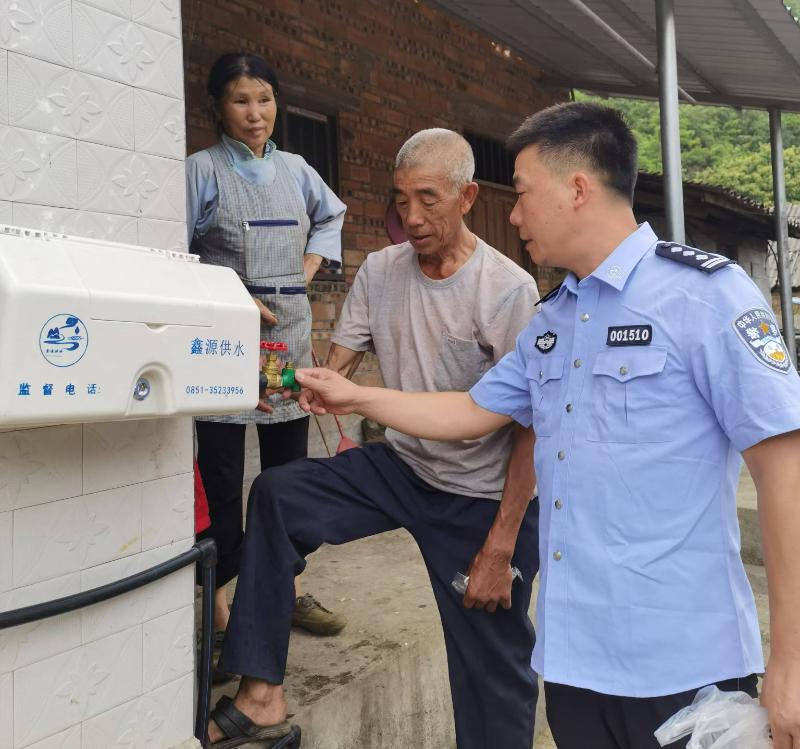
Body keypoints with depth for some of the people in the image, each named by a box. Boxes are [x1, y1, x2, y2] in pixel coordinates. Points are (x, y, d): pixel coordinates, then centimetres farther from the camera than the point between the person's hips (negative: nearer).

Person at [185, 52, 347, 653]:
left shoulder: (294, 168, 11)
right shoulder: (203, 169, -3)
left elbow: (332, 216, 29)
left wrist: (310, 267, 13)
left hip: (291, 333, 5)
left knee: (290, 469, 11)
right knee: (222, 475, -2)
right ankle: (220, 599, 12)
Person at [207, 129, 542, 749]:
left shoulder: (509, 290, -18)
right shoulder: (381, 270, -2)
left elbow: (530, 425, -17)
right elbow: (336, 370, 0)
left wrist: (501, 547, -18)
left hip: (484, 495, -4)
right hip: (403, 465, 5)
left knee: (494, 669, 4)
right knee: (276, 496, -11)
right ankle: (262, 693, -3)